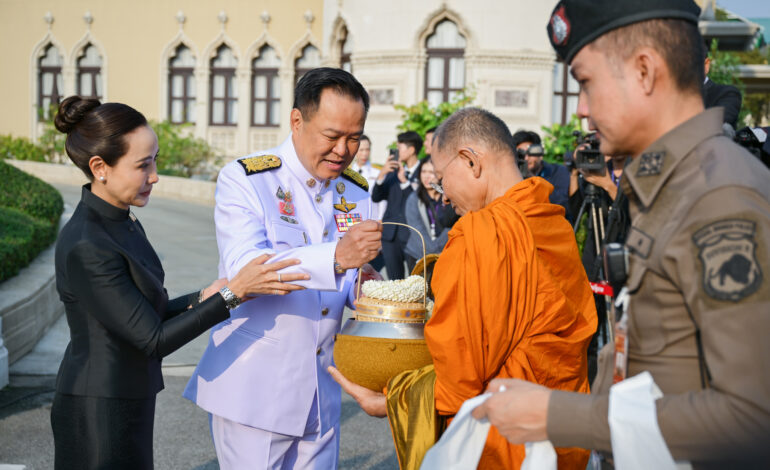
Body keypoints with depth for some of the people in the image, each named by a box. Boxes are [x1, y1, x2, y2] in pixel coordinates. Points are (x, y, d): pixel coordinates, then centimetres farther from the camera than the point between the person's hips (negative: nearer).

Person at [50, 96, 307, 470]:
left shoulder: (123, 223, 4)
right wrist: (233, 293, -24)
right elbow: (153, 339, -22)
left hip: (130, 402, 8)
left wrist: (202, 298, -4)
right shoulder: (86, 248, -24)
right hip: (99, 419, -8)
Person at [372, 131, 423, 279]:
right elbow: (376, 198, 9)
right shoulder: (394, 170, 15)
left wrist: (405, 181, -14)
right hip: (390, 234, 5)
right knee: (394, 281, 8)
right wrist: (382, 174, -5)